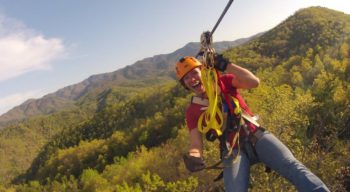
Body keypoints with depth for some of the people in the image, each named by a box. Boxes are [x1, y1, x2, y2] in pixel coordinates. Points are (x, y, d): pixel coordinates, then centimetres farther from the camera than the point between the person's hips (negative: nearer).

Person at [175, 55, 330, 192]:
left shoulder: (223, 82, 10)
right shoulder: (192, 111, 8)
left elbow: (254, 82, -6)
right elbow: (195, 143, -3)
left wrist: (226, 65, -13)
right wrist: (194, 157, -26)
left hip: (256, 137, 1)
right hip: (233, 151, -1)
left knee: (292, 166, -24)